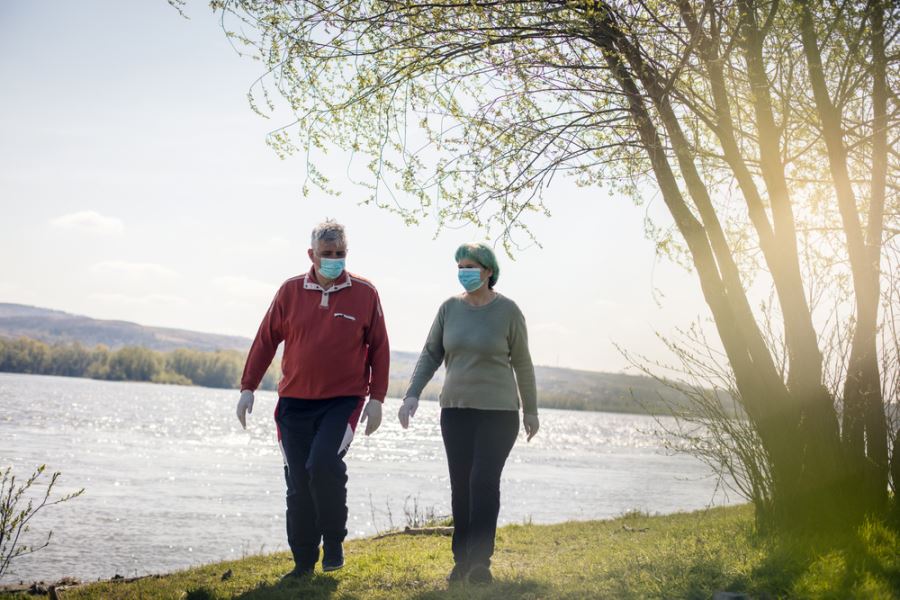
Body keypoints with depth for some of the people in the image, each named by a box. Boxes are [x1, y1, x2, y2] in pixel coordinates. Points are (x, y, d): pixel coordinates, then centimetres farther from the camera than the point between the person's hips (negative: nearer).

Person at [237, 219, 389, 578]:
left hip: (343, 400, -2)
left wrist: (376, 398, -1)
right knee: (298, 485, 4)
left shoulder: (365, 293, 0)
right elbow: (265, 341, 8)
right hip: (294, 403, 3)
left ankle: (333, 541, -1)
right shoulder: (290, 292, 4)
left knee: (324, 463, -23)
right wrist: (248, 388, 5)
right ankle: (303, 562, 17)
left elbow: (378, 349, 4)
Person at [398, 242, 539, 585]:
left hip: (498, 411, -3)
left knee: (484, 482, -11)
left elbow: (522, 362, 0)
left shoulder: (507, 311, -7)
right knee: (461, 485, 5)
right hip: (456, 409, 4)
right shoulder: (450, 308, 2)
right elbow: (430, 355, 5)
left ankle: (480, 561, -4)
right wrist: (412, 395, -9)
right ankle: (462, 560, 14)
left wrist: (531, 411, 6)